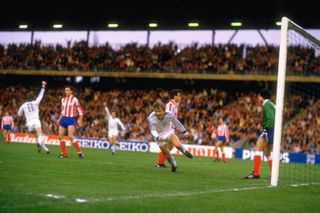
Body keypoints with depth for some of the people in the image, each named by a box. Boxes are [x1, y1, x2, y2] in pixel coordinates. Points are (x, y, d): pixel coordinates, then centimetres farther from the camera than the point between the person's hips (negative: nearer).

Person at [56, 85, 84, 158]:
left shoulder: (74, 99, -6)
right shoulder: (63, 100, 12)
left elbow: (80, 111, -5)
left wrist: (80, 120, -13)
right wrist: (59, 119, 18)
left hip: (71, 119, -6)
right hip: (63, 119, 6)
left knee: (70, 136, -18)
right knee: (60, 136, 1)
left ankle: (79, 152, -10)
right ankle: (64, 153, 13)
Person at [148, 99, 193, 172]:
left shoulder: (169, 115, -22)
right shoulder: (151, 118, -27)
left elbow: (176, 122, -3)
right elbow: (153, 130, -24)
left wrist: (184, 131, 9)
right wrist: (158, 137, -45)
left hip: (169, 132, 0)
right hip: (160, 136, 0)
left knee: (177, 144, -29)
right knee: (167, 155, 0)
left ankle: (185, 152, 1)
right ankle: (174, 165, 27)